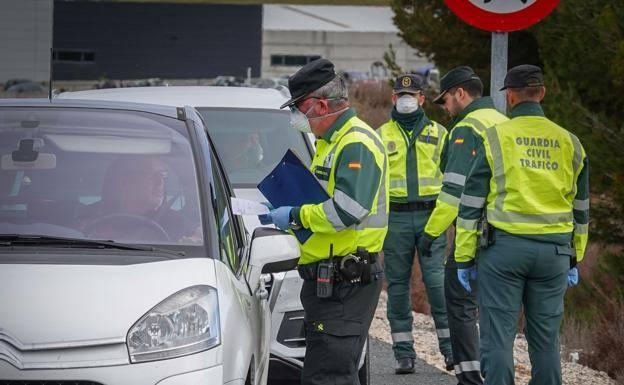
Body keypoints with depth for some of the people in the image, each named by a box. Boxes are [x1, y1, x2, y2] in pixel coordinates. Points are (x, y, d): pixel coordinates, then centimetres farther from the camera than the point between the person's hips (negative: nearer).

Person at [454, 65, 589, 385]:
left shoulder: (495, 139, -3)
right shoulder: (569, 143, 9)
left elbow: (471, 204, -3)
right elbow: (580, 209, 16)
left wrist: (463, 258, 3)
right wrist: (574, 259, 25)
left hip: (504, 247, -3)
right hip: (554, 251, 4)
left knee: (498, 337, -1)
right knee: (545, 339, 10)